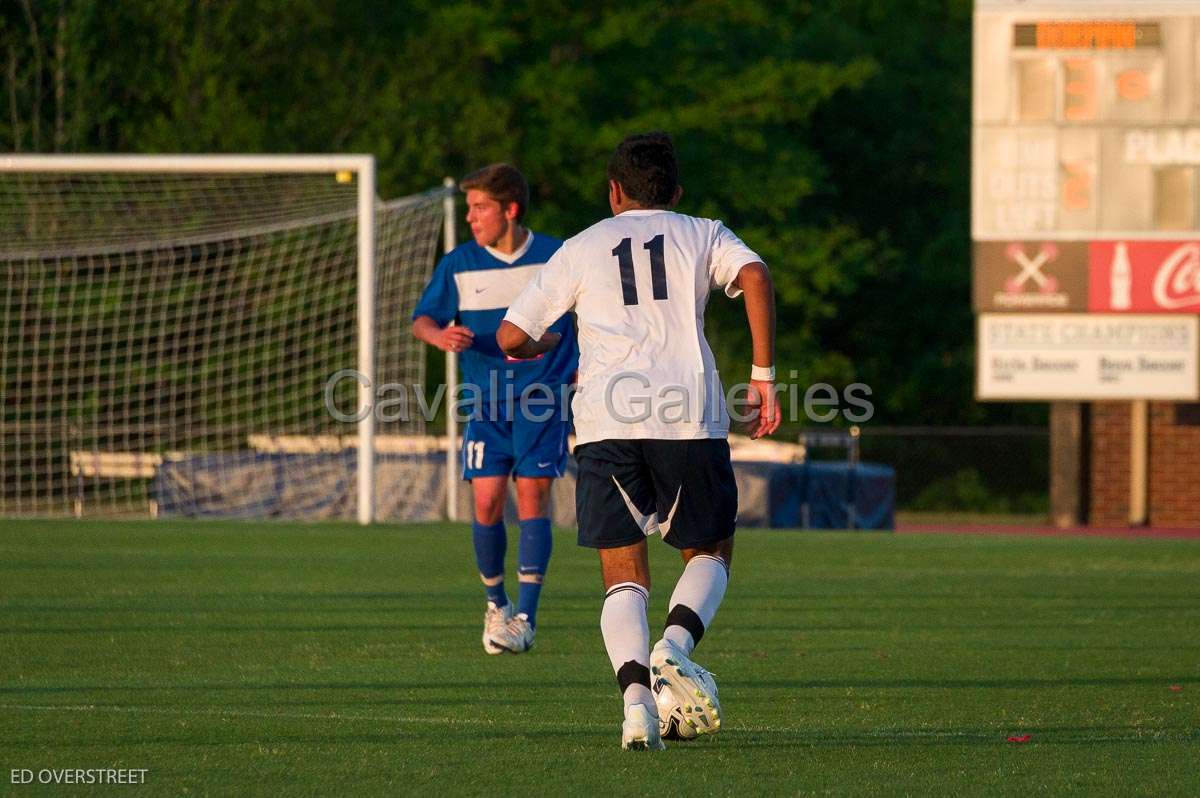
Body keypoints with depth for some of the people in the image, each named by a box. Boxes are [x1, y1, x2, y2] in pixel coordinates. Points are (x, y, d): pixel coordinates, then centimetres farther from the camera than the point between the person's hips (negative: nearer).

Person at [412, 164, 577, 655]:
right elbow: (422, 319, 4)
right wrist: (440, 335, -18)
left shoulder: (557, 258, -1)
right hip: (487, 400, 2)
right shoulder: (459, 265, 2)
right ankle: (495, 603, 17)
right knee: (488, 500, -6)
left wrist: (582, 370, 2)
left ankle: (525, 618, -10)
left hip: (543, 396, -2)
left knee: (532, 495, -10)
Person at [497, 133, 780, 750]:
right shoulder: (703, 235, 16)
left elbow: (511, 337, 15)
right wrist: (763, 376, -4)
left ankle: (635, 693, -18)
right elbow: (754, 275, -6)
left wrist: (538, 346, 39)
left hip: (606, 421, 1)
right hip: (691, 417, -1)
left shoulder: (581, 248, 18)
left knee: (623, 576, 6)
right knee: (710, 552, 17)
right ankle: (675, 648, -12)